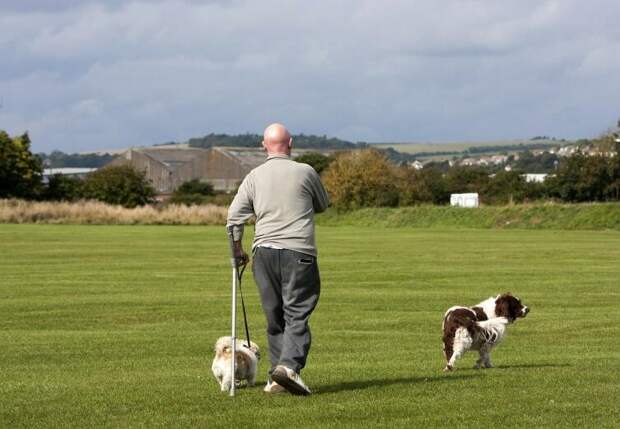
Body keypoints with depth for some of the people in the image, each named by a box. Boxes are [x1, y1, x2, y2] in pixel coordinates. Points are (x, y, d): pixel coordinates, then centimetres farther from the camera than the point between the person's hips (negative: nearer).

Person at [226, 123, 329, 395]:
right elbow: (323, 206, 17)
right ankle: (289, 364, -24)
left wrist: (238, 250, 18)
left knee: (274, 316, 10)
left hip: (264, 250, 3)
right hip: (298, 250, -3)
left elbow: (234, 217, 5)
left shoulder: (254, 177, 8)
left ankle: (277, 377, 11)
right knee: (297, 313, -5)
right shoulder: (305, 172, 1)